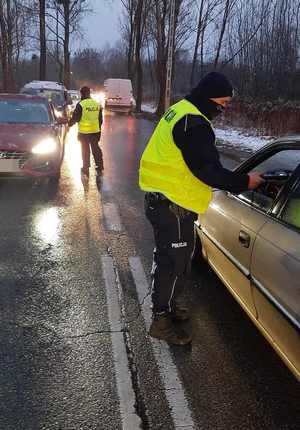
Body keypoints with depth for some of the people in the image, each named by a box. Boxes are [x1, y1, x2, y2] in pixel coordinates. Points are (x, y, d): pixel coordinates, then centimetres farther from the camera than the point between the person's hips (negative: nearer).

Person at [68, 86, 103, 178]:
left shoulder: (81, 104, -13)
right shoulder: (97, 104, 6)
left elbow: (75, 118, -10)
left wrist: (70, 124, 7)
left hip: (84, 132, -4)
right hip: (95, 131, 4)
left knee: (85, 151, 6)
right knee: (96, 149, 14)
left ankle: (85, 170, 14)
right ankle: (99, 168, 17)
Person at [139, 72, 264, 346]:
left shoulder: (180, 111, 13)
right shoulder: (193, 123, -21)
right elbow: (207, 170, -23)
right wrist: (244, 182, -13)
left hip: (160, 199, 11)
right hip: (173, 205, -11)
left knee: (168, 257, 22)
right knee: (175, 263, 1)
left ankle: (166, 304, 39)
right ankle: (161, 321, 15)